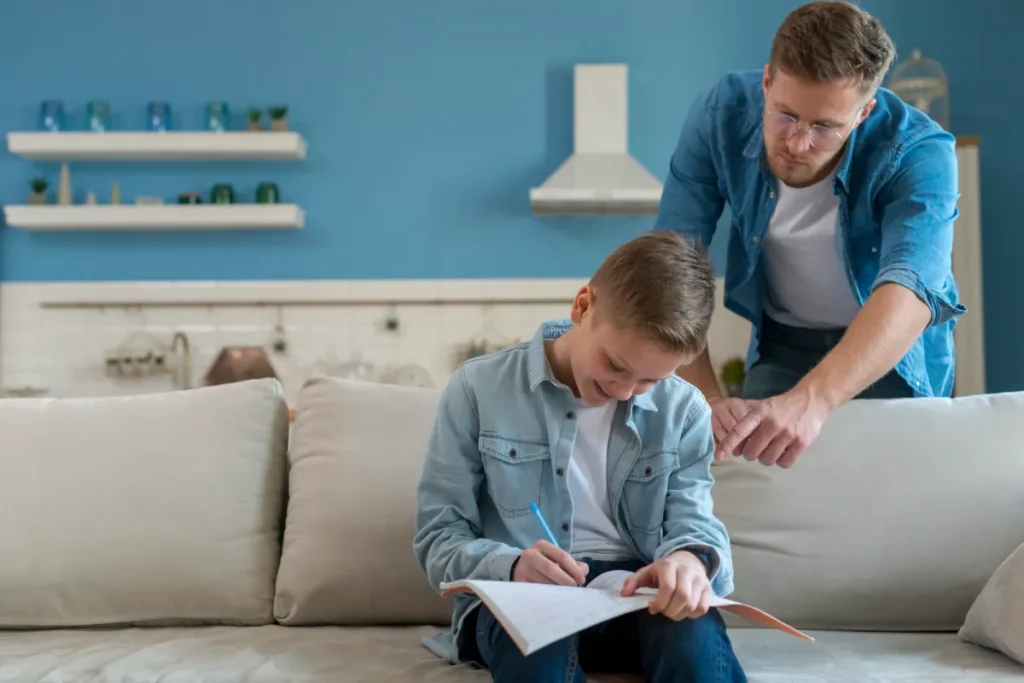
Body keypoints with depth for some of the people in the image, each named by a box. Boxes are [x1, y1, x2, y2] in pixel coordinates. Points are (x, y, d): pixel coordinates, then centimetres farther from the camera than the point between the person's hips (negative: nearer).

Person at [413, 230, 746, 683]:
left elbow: (693, 520, -3)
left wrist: (691, 558, -29)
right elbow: (437, 538, -1)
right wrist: (510, 566, -23)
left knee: (694, 628, -35)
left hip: (637, 592, 1)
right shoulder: (479, 389, -1)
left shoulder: (683, 411, 7)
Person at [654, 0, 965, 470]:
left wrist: (811, 399, -66)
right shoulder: (721, 114, -24)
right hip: (780, 343, 2)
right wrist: (706, 399, -40)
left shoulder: (918, 153, -31)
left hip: (893, 349, -1)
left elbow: (911, 289, -47)